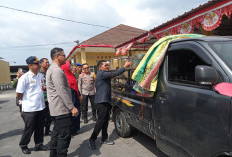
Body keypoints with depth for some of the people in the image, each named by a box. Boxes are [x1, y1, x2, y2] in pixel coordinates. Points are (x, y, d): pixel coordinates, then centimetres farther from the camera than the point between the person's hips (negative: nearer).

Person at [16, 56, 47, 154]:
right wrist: (27, 101, 1)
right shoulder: (24, 77, -15)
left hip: (40, 107, 6)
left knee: (39, 128, 16)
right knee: (29, 128, 9)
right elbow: (18, 94, -11)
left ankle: (38, 145, 34)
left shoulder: (40, 76, 4)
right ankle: (23, 146, 33)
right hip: (29, 109, -6)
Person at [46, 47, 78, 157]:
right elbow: (62, 91, -23)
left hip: (56, 108, 11)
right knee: (64, 135, -3)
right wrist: (72, 107, -21)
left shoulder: (51, 69, 17)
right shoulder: (57, 70, -17)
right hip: (62, 108, -11)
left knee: (56, 133, 19)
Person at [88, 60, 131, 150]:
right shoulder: (102, 73, -15)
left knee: (105, 120, 14)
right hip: (101, 102, -11)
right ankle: (92, 139, 8)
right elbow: (114, 74, -24)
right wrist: (125, 66, -20)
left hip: (104, 101, 11)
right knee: (101, 121, -5)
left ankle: (104, 139, 24)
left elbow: (112, 74, 18)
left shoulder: (101, 74, 21)